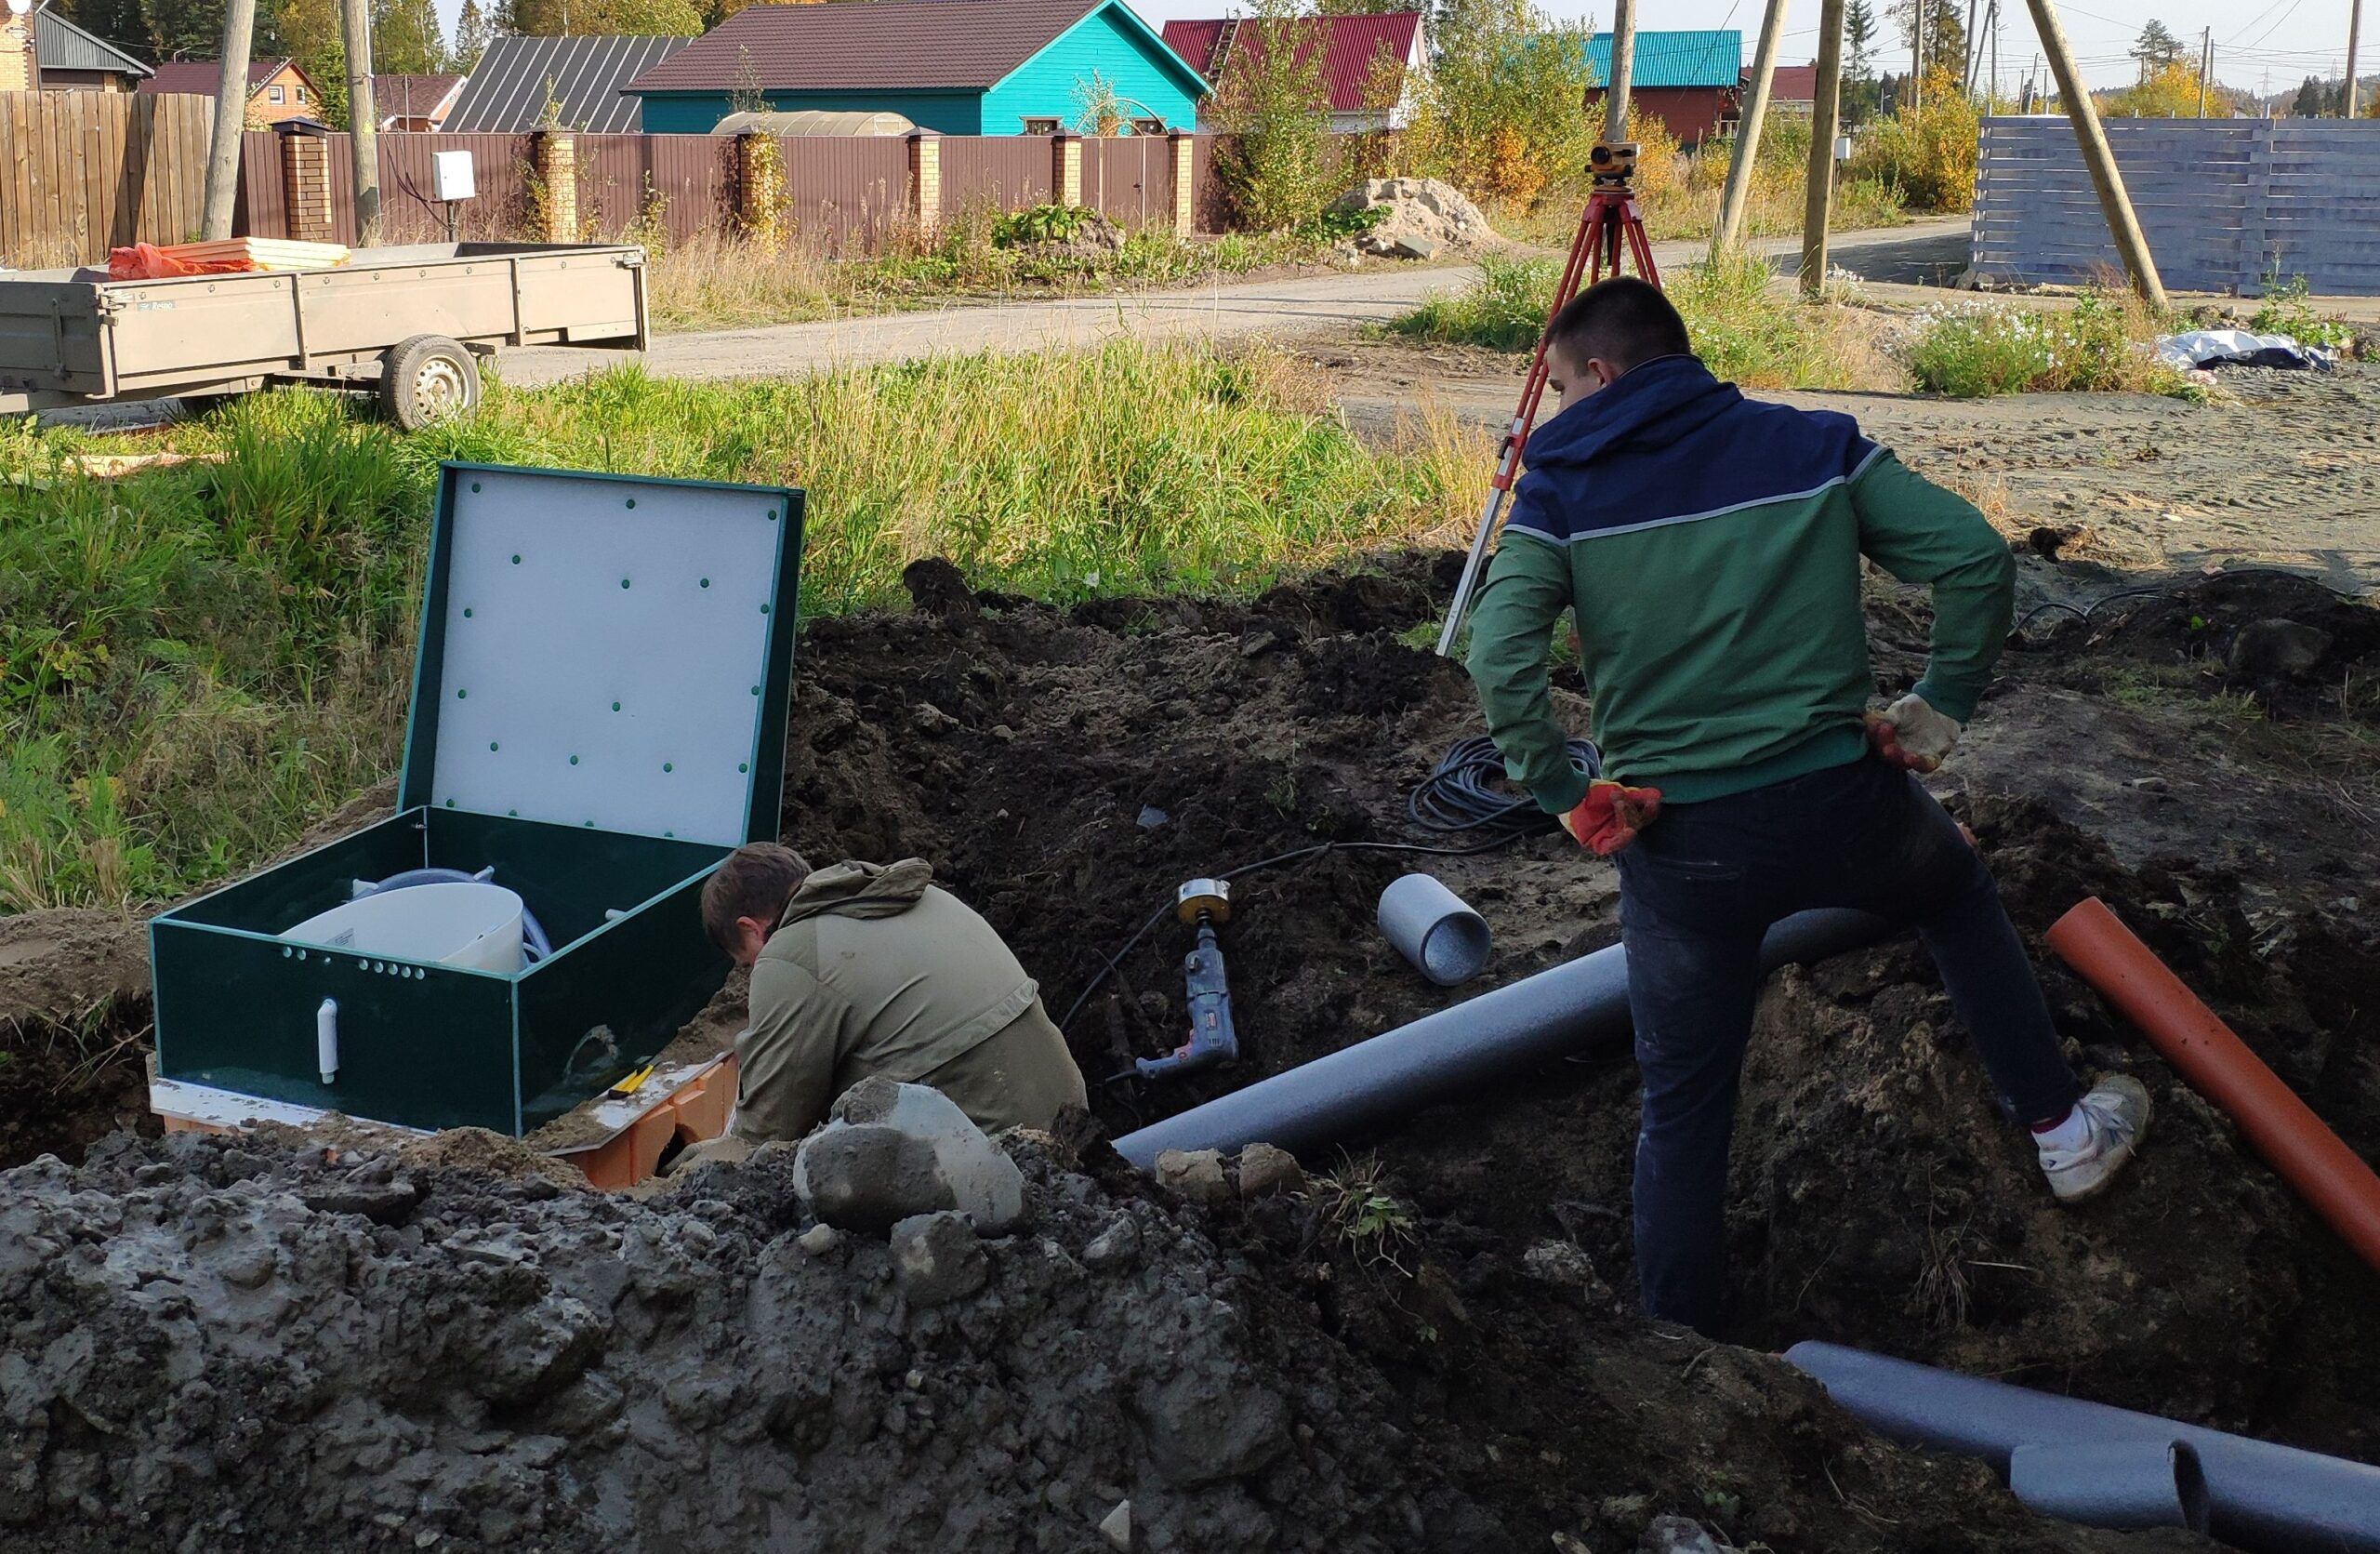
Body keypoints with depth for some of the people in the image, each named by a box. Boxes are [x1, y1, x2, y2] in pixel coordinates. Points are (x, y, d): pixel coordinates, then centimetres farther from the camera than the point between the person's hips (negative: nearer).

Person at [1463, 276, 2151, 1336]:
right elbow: (1975, 557, -3)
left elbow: (1501, 659, -16)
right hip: (1843, 804, 1)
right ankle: (2062, 1129, 40)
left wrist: (1565, 795, -6)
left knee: (1682, 1104, 14)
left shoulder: (1562, 489, 0)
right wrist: (1940, 711, 7)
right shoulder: (1815, 445, 4)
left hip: (1678, 843, -1)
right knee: (1957, 893, 34)